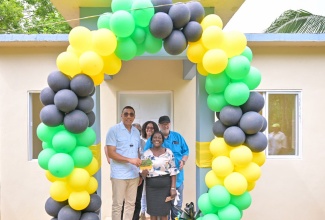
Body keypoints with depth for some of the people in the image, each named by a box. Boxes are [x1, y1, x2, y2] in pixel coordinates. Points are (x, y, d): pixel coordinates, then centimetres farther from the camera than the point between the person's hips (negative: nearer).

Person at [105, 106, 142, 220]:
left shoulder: (136, 132, 10)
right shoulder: (113, 130, -7)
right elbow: (110, 153, -13)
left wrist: (140, 172, 11)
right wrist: (130, 160, -21)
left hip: (134, 174, 5)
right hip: (119, 175, -5)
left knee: (131, 203, 13)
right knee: (117, 204, 5)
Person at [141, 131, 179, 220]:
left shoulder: (168, 152, 0)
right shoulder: (146, 154, 1)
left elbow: (173, 171, 0)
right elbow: (142, 173, 3)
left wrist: (173, 188, -6)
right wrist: (143, 173, -21)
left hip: (165, 185, 0)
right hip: (151, 186, 1)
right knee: (153, 213, 5)